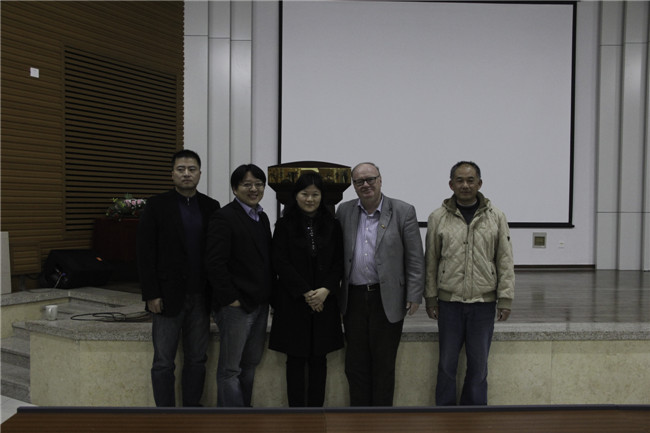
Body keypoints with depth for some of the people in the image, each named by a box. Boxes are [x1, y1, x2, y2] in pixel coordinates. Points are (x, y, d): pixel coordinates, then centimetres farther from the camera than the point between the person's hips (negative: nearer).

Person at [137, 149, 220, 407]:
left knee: (197, 359, 11)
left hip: (200, 297, 3)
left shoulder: (211, 207, 6)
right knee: (163, 362, 5)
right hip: (168, 296, -3)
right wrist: (151, 295, -10)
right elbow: (145, 253, -5)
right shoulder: (157, 206, -2)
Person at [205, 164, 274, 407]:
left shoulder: (262, 217, 13)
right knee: (230, 369, 4)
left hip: (260, 304, 8)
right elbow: (215, 264, -17)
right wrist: (231, 299, -16)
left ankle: (244, 407, 34)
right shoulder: (224, 217, -12)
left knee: (251, 362, 18)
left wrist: (269, 295, 11)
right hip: (236, 305, -8)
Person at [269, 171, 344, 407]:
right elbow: (280, 262, -6)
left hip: (324, 301, 2)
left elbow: (339, 262, 4)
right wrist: (305, 292, -12)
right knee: (296, 360, 5)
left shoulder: (332, 224, 6)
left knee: (319, 359, 9)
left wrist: (326, 290, -11)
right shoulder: (285, 224, -1)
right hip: (293, 301, -2)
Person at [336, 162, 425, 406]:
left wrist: (414, 296, -6)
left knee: (383, 365, 8)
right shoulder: (344, 211, 6)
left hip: (387, 301, -3)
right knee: (355, 363, 11)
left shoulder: (403, 212, -3)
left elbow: (415, 259, -3)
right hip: (354, 299, 3)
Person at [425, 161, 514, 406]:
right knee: (447, 363, 9)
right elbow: (431, 262, 4)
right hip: (449, 302, 0)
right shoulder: (438, 218, 1)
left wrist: (505, 299, -1)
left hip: (484, 303, 1)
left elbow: (505, 262, 3)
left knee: (478, 364, 11)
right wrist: (431, 298, 4)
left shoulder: (496, 218, 3)